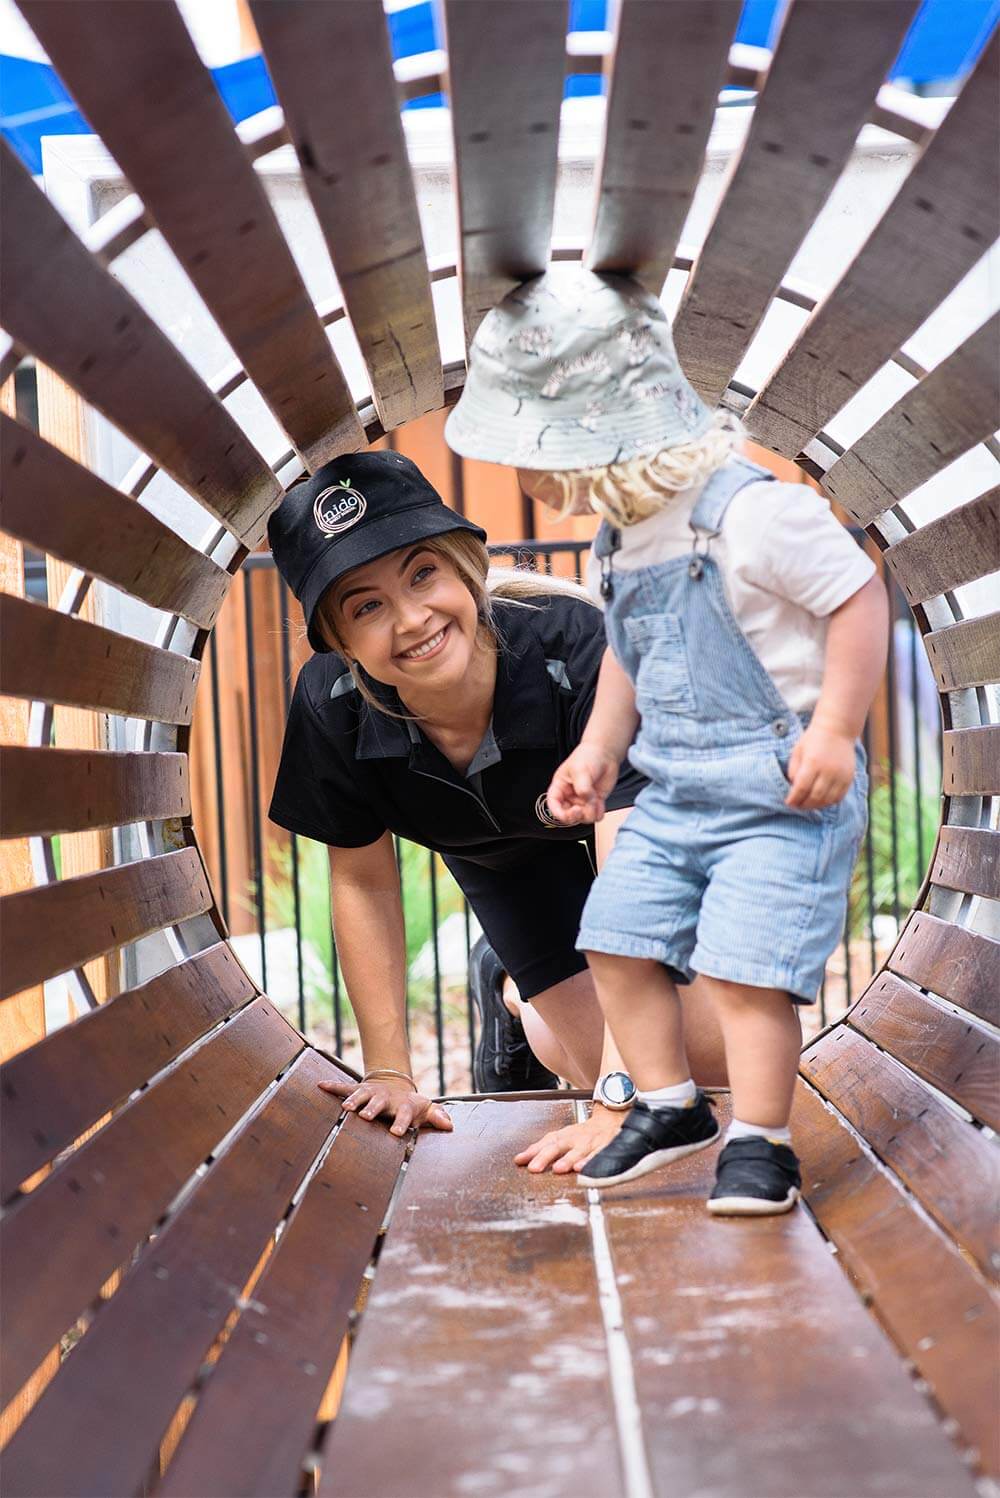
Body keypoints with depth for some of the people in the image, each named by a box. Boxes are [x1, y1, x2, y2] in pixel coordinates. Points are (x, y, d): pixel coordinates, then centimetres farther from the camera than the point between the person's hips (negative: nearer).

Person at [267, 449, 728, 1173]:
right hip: (504, 854, 1)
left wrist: (618, 1104, -50)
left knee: (713, 1048, -7)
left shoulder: (575, 645, -43)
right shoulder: (333, 706, -33)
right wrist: (390, 1072, -14)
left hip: (643, 813, -1)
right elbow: (364, 881, -14)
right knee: (608, 1062, -10)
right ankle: (511, 996, 25)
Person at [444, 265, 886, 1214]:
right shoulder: (617, 543, 7)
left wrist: (835, 730, -20)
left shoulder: (748, 512, -20)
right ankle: (669, 1107, 25)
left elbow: (859, 596, -17)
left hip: (782, 790, -8)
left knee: (742, 966, -11)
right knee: (617, 940, 8)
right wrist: (597, 752, 15)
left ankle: (759, 1143, 6)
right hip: (675, 790, 8)